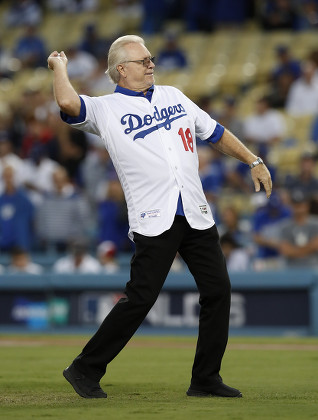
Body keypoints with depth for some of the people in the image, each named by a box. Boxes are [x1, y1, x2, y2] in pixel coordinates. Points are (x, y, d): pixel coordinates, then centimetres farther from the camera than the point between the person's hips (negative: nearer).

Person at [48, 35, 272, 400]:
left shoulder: (173, 96, 19)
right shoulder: (106, 109, 1)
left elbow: (215, 132, 26)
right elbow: (67, 102, -18)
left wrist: (253, 161, 21)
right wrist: (59, 66, 0)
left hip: (197, 217, 6)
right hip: (154, 223, -6)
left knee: (217, 290, 2)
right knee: (140, 299, -10)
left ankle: (206, 380, 13)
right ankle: (85, 369, 2)